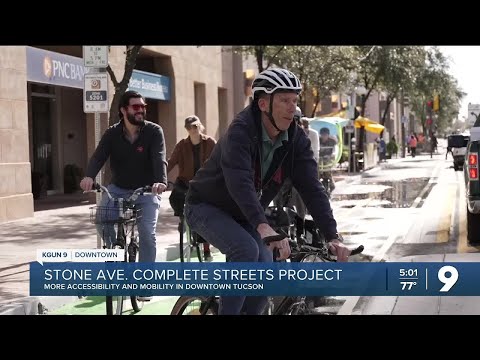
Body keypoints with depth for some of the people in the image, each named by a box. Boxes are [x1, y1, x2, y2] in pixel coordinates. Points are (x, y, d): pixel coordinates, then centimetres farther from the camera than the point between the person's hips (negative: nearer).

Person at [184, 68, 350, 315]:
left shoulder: (296, 139, -12)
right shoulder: (241, 131, -29)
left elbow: (312, 188, -17)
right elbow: (240, 182, -43)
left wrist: (333, 236, -29)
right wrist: (263, 227, -57)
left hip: (244, 215, 6)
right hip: (207, 207, -5)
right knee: (246, 250, -30)